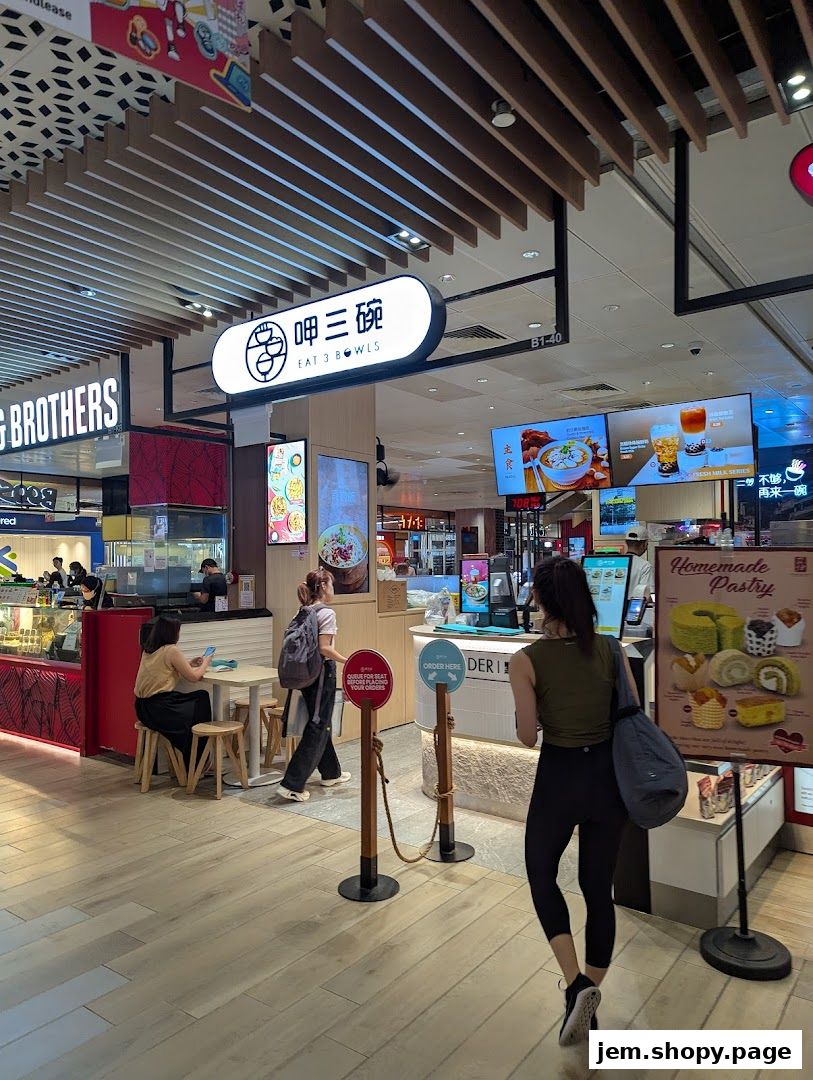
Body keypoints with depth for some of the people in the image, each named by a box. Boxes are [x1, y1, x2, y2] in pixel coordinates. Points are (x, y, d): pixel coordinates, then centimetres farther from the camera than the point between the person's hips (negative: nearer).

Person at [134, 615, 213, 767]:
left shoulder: (148, 649, 9)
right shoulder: (171, 650, -14)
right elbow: (193, 677, -10)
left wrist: (190, 663, 20)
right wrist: (205, 663, 8)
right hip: (158, 709, -8)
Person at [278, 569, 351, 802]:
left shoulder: (305, 612, 8)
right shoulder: (327, 612, -15)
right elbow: (324, 648, -22)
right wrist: (347, 661, -15)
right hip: (323, 672, -9)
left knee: (319, 723, 19)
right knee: (318, 728, -2)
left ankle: (331, 773, 34)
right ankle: (292, 784, -4)